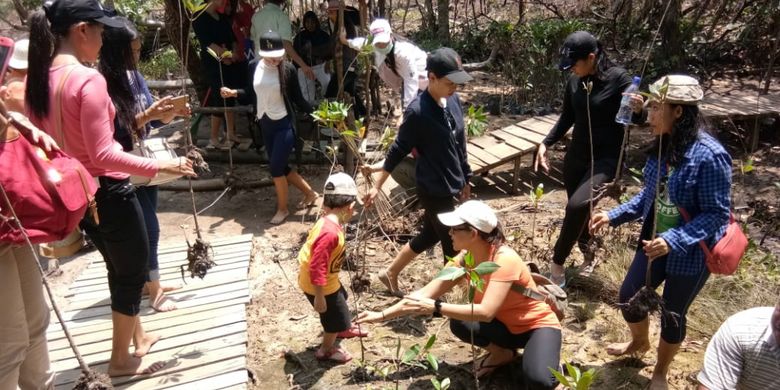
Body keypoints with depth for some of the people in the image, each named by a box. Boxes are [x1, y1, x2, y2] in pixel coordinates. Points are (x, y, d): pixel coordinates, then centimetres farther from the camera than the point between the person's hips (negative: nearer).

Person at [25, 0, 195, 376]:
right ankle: (121, 359, 25)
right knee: (133, 270, 10)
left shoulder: (37, 79, 4)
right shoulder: (89, 79, -22)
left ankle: (138, 336, 42)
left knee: (119, 267, 24)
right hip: (107, 192, -9)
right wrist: (161, 165, -19)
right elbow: (103, 154, -24)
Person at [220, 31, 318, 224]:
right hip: (265, 124, 5)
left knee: (276, 167, -6)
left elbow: (297, 98, -5)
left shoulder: (288, 69, -11)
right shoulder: (254, 67, 0)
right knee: (280, 167, 11)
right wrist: (234, 93, -3)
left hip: (284, 124, -5)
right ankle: (309, 193, 32)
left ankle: (282, 208, 16)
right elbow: (252, 94, 12)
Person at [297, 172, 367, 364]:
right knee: (337, 316, 12)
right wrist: (319, 297, -25)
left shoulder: (327, 221, -7)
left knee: (341, 300, 32)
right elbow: (317, 268, -33)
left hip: (327, 280, 9)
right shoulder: (330, 232, -36)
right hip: (319, 285, -9)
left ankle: (343, 329, 60)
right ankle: (327, 350, 37)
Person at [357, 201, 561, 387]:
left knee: (539, 381, -34)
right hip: (505, 325, 6)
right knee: (460, 324, -22)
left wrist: (435, 308, -44)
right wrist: (382, 315, -12)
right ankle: (502, 353, 5)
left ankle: (539, 355, 1)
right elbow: (427, 293, -8)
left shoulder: (504, 259, -32)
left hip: (538, 325, -6)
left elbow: (486, 312, -40)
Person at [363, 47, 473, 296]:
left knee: (429, 236, 23)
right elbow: (398, 150, -13)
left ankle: (390, 274, 42)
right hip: (434, 191, -8)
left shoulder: (453, 100, 0)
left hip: (450, 186, 8)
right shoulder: (417, 111, -21)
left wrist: (465, 180, 18)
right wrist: (377, 186, -8)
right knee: (453, 248, 4)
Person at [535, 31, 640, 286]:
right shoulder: (574, 82, 1)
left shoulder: (618, 78, -14)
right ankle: (588, 254, 41)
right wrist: (546, 143, 3)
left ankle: (557, 263, -7)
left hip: (606, 158, -6)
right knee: (578, 211, 15)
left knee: (577, 205, -24)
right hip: (576, 156, 6)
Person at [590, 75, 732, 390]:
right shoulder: (662, 146, -5)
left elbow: (716, 214, -23)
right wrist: (614, 215, -2)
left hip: (690, 253, -6)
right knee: (628, 295, 18)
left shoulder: (709, 156, -26)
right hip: (654, 241, 6)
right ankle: (639, 342, 51)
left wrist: (674, 241, -34)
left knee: (672, 314, 13)